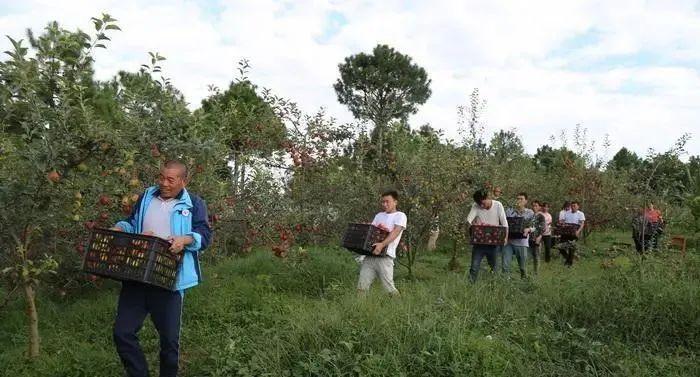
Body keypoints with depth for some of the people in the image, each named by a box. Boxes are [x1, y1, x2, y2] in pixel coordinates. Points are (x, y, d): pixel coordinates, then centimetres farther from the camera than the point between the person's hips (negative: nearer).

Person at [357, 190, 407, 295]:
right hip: (370, 255, 6)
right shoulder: (379, 215, 23)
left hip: (385, 256, -5)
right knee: (361, 287, -1)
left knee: (389, 288, -5)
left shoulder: (400, 216, 2)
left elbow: (395, 232, -13)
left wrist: (382, 244, -28)